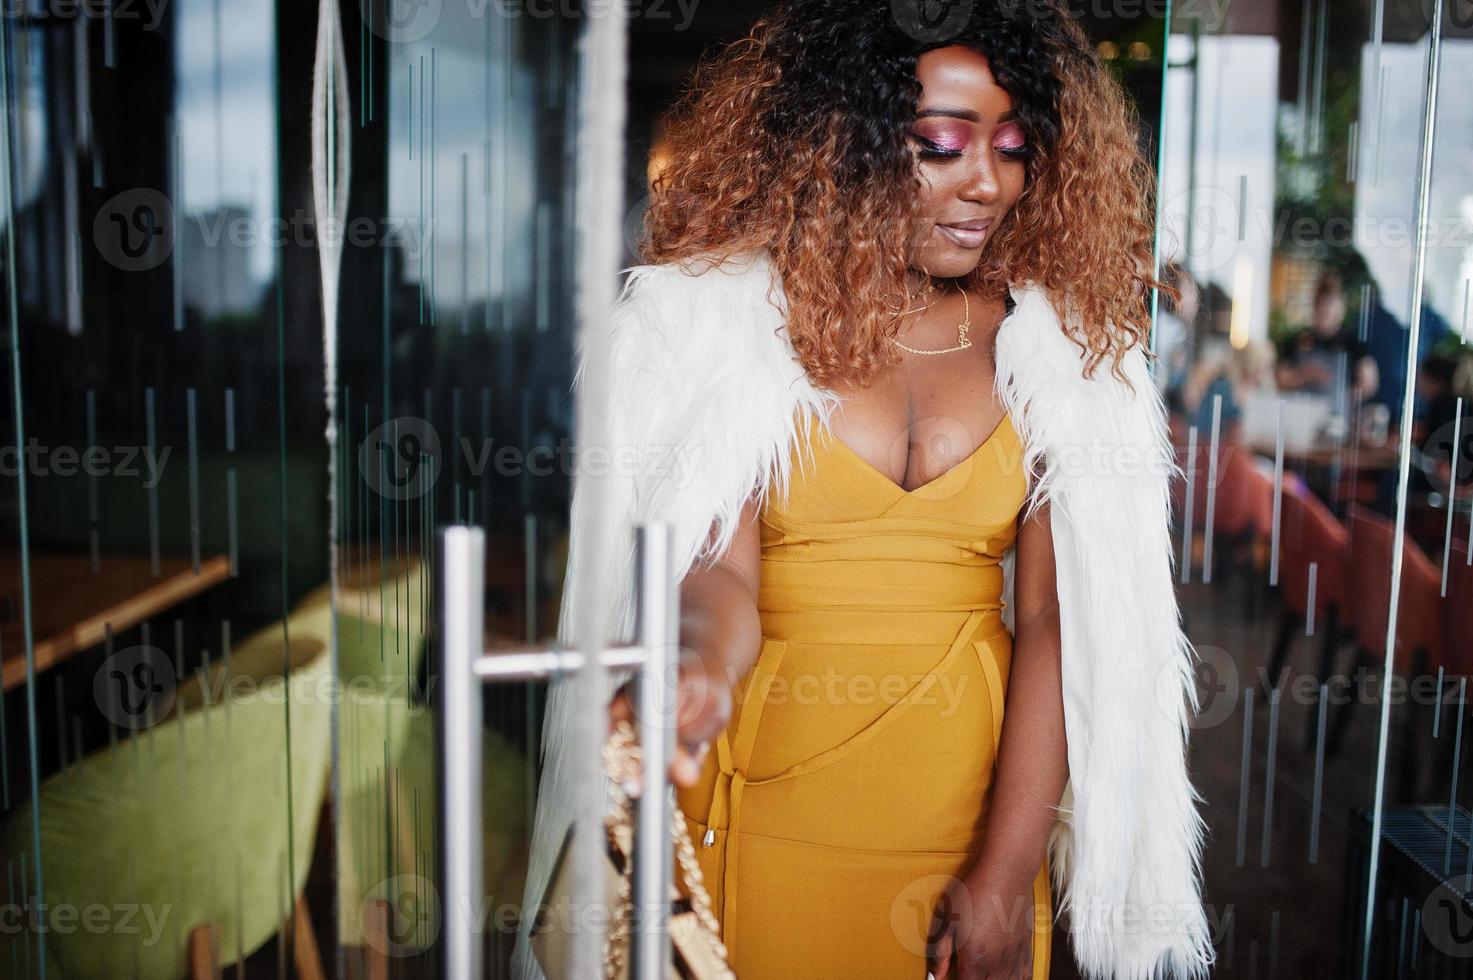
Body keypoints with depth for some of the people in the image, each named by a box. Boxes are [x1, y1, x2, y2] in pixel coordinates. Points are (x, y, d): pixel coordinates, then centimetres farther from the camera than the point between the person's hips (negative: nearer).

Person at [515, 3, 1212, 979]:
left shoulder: (1058, 342, 1)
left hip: (976, 812, 2)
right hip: (770, 817, -2)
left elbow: (1051, 617, -5)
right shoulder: (715, 317, -5)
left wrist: (1006, 872, -11)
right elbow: (715, 568, -14)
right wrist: (699, 670, -37)